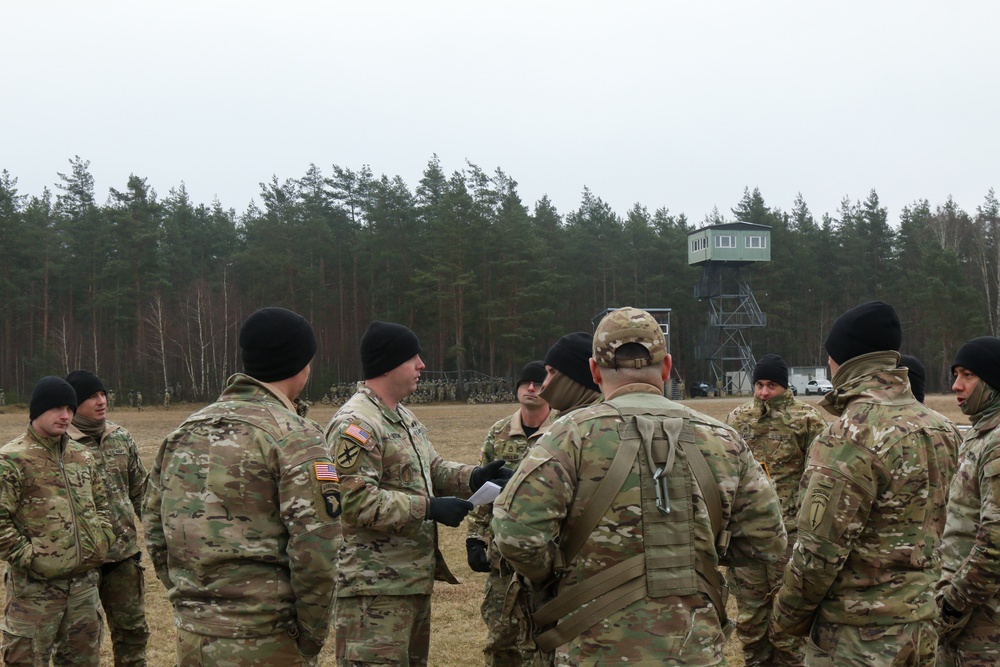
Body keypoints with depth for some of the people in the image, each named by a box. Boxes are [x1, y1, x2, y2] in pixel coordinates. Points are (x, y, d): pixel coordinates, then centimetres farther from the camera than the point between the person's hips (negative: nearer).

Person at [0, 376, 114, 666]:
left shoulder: (83, 456, 12)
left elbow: (100, 504, 21)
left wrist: (101, 541, 7)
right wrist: (28, 556, -16)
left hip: (85, 584, 6)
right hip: (36, 588, -6)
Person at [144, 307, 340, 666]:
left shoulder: (185, 430, 10)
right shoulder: (295, 436, -11)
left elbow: (154, 528, 13)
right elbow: (314, 549, -18)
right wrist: (312, 636, -7)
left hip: (190, 636, 6)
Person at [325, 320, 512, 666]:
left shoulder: (404, 417, 15)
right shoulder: (355, 424, -19)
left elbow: (431, 467, 20)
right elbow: (357, 501, -25)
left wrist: (472, 477, 0)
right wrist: (430, 508, -23)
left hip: (416, 577, 11)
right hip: (376, 587, -10)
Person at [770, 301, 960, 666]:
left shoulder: (853, 434, -20)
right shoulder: (935, 427, 6)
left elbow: (821, 547, -19)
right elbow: (932, 525, 13)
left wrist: (788, 615, -6)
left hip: (857, 637, -8)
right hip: (921, 626, 8)